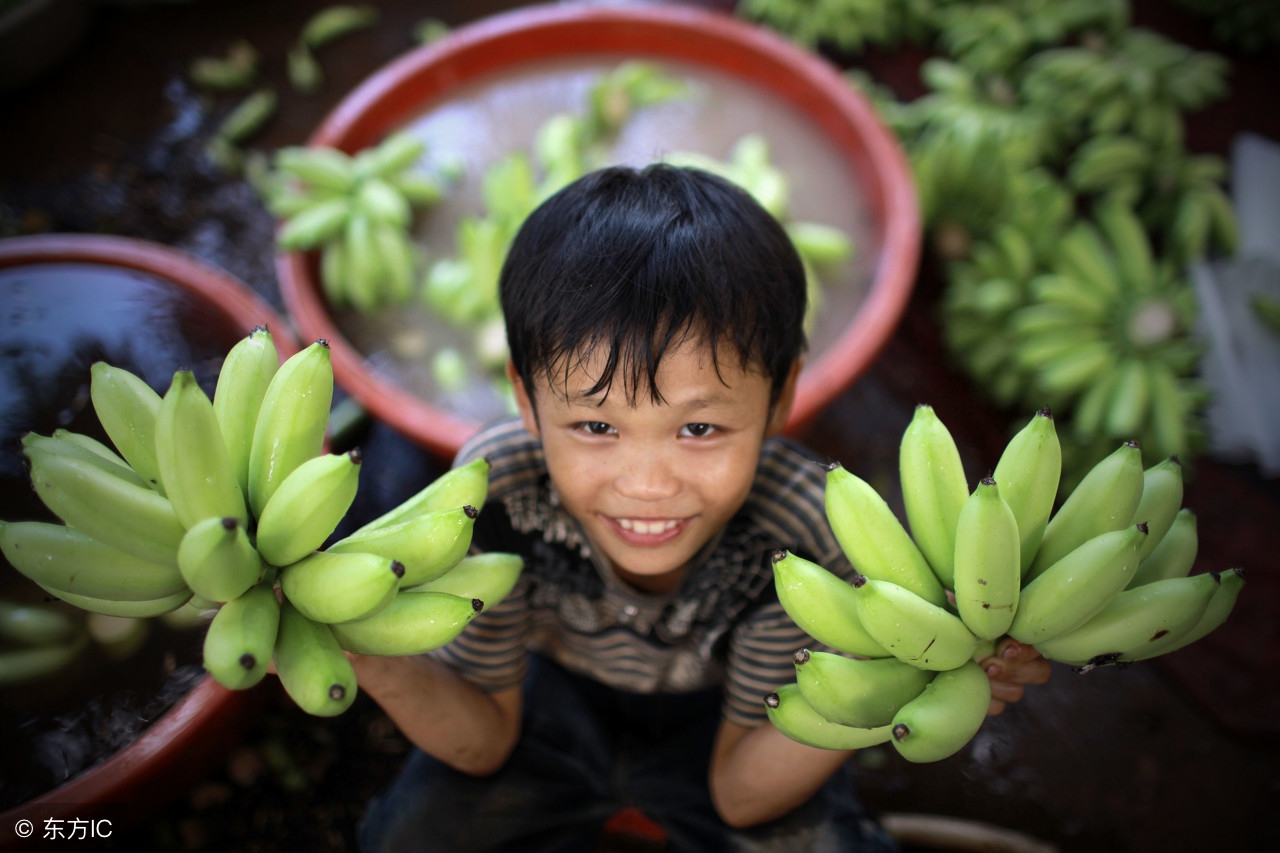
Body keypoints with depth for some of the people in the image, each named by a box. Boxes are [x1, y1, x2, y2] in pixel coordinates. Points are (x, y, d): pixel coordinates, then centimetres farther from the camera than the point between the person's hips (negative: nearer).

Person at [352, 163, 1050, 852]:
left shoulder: (805, 534, -34)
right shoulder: (494, 491, -32)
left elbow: (738, 790, -21)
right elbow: (484, 742, -17)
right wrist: (387, 669, -38)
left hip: (716, 720, 0)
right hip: (555, 701, 1)